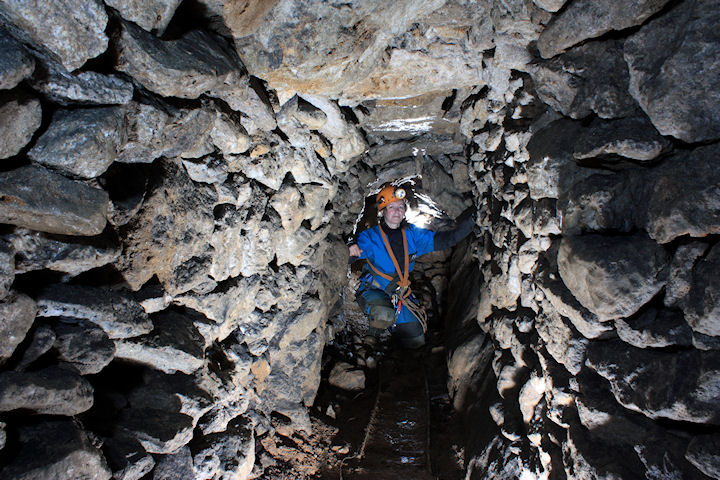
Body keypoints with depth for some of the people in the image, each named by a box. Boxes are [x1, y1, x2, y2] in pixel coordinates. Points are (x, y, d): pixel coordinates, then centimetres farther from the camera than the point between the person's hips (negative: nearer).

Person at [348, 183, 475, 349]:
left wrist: (467, 224, -15)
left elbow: (444, 240, 0)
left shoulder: (412, 234, 1)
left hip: (401, 293, 5)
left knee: (416, 341, 4)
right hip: (374, 291, -4)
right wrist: (351, 251, -47)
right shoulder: (371, 236, -12)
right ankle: (375, 330, -1)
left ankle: (390, 323, 32)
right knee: (384, 316, -38)